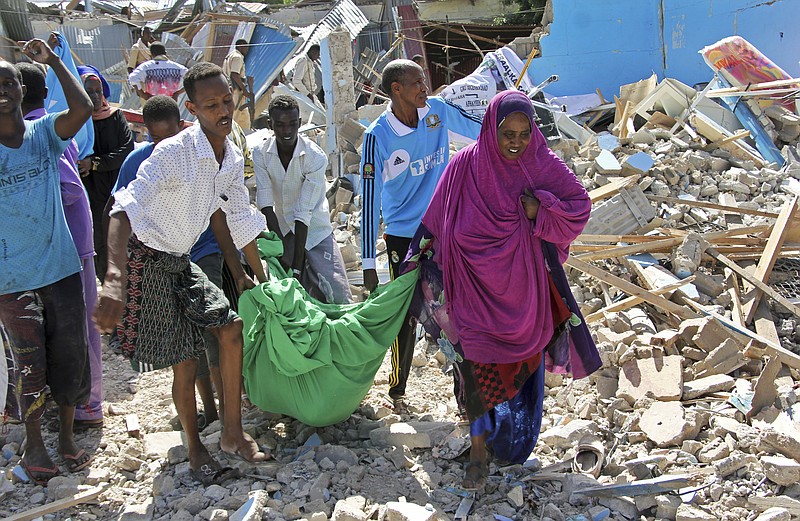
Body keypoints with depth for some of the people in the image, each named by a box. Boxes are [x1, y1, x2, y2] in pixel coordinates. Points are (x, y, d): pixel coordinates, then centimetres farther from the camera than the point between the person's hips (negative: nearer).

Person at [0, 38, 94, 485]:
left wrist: (52, 60, -13)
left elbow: (83, 109, -17)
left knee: (70, 355, 10)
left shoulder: (44, 133, 0)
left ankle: (67, 436, 28)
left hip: (62, 267, 2)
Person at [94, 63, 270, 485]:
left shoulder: (232, 158, 0)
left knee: (231, 327, 0)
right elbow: (125, 209, -36)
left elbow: (225, 216, 15)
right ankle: (196, 452, 19)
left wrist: (242, 272, 18)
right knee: (185, 360, -2)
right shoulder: (174, 153, -26)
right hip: (148, 263, -7)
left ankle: (232, 434, 14)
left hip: (181, 261, 7)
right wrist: (114, 279, -50)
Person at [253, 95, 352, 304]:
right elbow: (266, 205, -15)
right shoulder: (261, 153, -11)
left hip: (314, 231, -2)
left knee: (339, 298, -12)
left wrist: (297, 267, -25)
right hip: (282, 230, 2)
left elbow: (303, 214, -24)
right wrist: (282, 252, -24)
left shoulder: (315, 157, -21)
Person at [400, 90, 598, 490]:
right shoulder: (466, 165, -10)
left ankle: (514, 440, 39)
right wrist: (423, 262, 5)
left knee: (523, 365, 16)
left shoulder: (543, 164, -7)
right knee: (479, 366, 0)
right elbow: (436, 225, 0)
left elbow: (580, 204, 0)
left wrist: (542, 209, -18)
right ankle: (479, 450, 15)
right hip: (476, 286, -2)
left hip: (524, 287, 2)